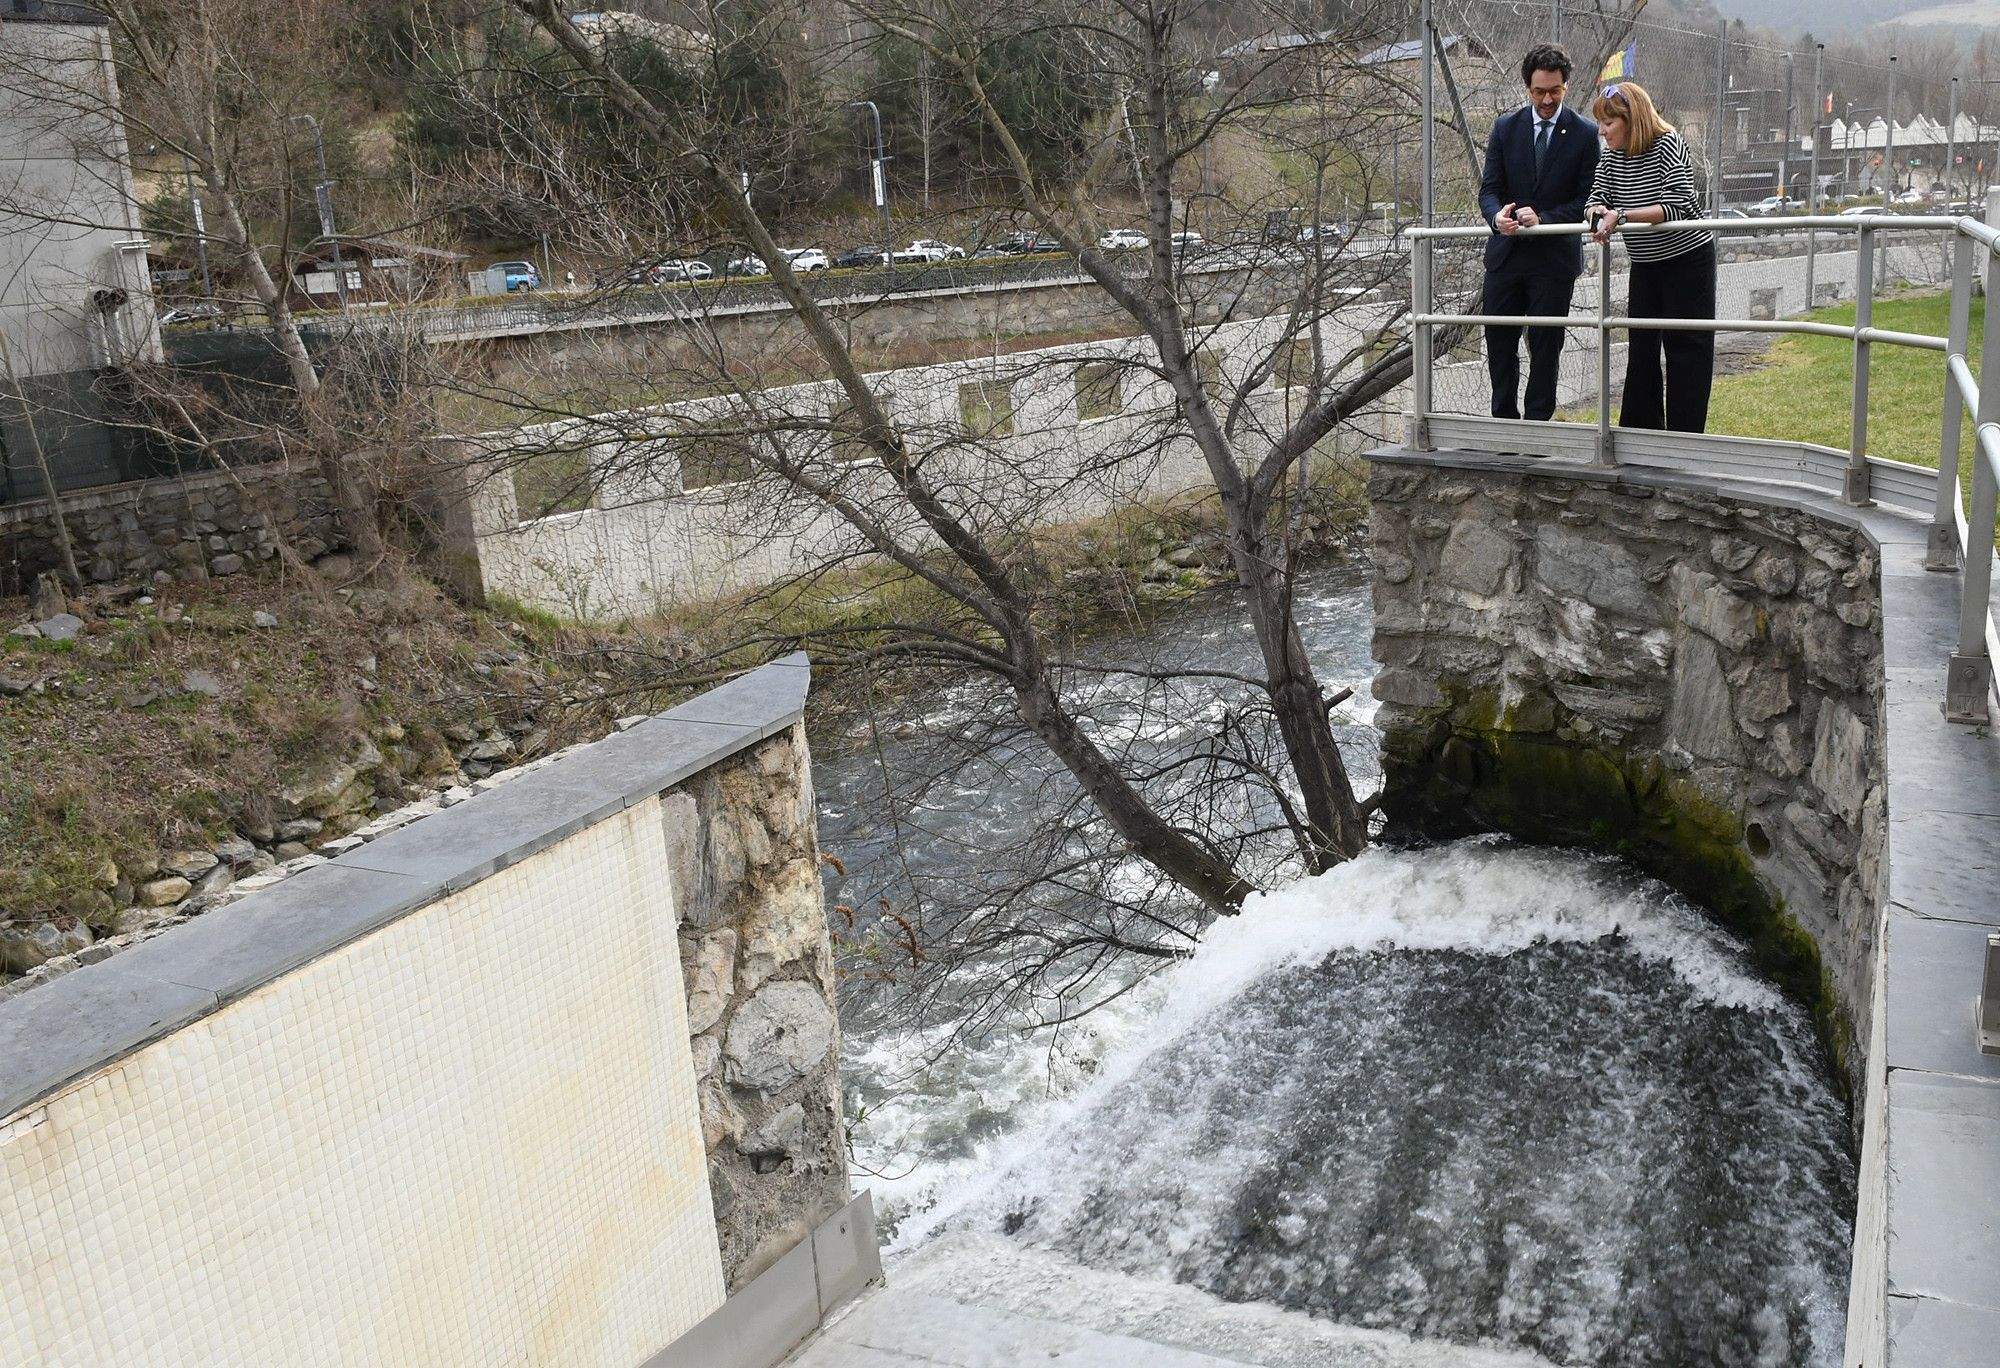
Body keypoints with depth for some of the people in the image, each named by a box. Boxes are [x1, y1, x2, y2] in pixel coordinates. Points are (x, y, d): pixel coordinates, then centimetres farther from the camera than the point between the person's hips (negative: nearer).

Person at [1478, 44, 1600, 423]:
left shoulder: (1585, 133, -3)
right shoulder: (1505, 128, 4)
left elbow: (1586, 200, -4)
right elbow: (1489, 188, 1)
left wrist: (1544, 218, -20)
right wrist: (1497, 216, -22)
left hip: (1555, 257, -3)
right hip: (1505, 253, 3)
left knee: (1545, 347, 2)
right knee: (1498, 341, 7)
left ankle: (1537, 424, 10)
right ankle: (1503, 419, 20)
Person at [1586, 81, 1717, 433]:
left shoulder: (1667, 145, -19)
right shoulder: (1612, 155, 0)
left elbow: (1677, 207, -27)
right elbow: (1597, 198, 0)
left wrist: (1621, 215, -34)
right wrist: (1599, 213, -24)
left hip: (1687, 258, -7)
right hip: (1644, 264, 7)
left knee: (1686, 348, -4)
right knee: (1641, 347, 8)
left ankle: (1685, 439, 0)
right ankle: (1640, 431, 15)